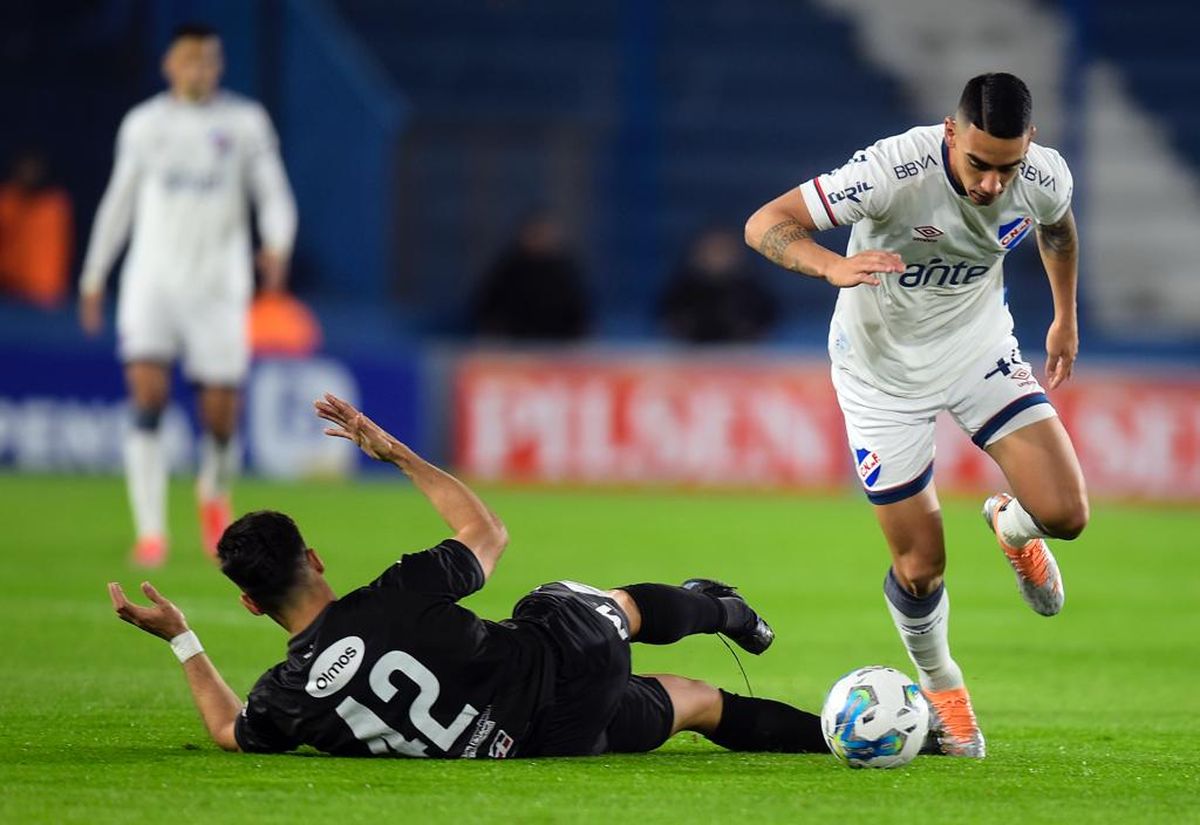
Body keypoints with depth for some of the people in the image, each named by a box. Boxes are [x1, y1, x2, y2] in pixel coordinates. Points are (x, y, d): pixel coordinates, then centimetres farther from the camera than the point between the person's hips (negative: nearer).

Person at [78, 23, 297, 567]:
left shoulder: (245, 123, 3)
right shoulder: (144, 124, 7)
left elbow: (274, 196, 2)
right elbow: (119, 201, 16)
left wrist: (277, 247, -19)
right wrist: (93, 277, 17)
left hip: (217, 284, 0)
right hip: (152, 279, 1)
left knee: (220, 416, 0)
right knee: (147, 396, -17)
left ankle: (214, 496, 33)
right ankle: (151, 532, -14)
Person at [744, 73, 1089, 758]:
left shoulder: (1046, 178, -19)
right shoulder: (895, 169, -33)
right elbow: (766, 224, -33)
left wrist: (1066, 317, 21)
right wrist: (834, 266, -52)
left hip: (980, 348, 3)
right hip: (883, 369, -3)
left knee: (1065, 514, -14)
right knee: (921, 566, -2)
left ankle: (1011, 523, 25)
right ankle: (939, 686, 31)